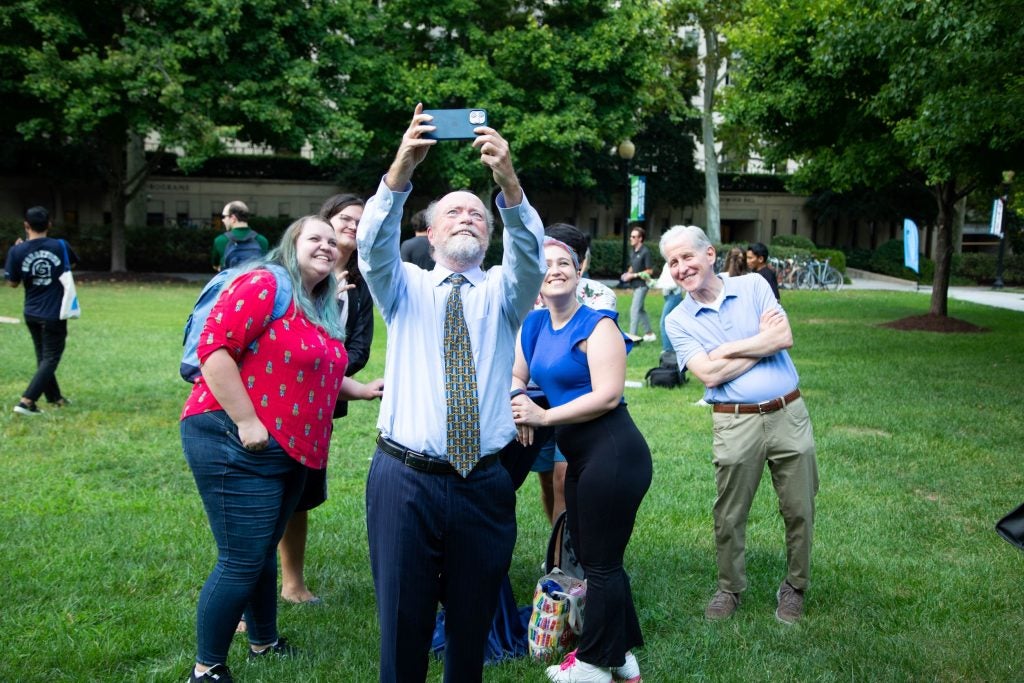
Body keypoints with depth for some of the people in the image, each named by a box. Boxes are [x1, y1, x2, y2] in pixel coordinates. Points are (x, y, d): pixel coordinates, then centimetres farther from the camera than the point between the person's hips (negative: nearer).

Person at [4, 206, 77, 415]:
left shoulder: (17, 251, -10)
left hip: (32, 313, 3)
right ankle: (26, 401, -10)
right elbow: (72, 263, 13)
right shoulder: (60, 246, -9)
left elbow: (13, 283, 3)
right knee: (50, 358, 1)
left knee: (43, 357, 19)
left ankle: (54, 397, 32)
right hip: (54, 314, -3)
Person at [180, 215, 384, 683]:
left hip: (291, 448, 9)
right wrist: (246, 422, -24)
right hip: (237, 443, -9)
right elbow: (213, 347, -21)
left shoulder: (321, 310, 16)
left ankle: (264, 643, 37)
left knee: (263, 552, 21)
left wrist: (362, 390, 17)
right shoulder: (264, 285, -13)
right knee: (241, 562, -7)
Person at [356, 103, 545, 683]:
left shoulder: (502, 292, 8)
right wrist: (401, 171, -30)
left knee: (474, 620, 11)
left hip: (484, 483, 1)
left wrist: (509, 182, -32)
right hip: (406, 479, -1)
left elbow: (530, 254, -13)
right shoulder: (405, 287, 8)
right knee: (404, 618, 6)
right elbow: (375, 245, -12)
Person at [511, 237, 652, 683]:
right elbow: (516, 376, 17)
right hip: (579, 456, 9)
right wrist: (517, 400, -7)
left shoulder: (597, 325, -13)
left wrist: (543, 417, -17)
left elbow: (608, 395, -20)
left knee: (601, 563, 4)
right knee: (592, 559, 18)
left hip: (613, 453, -9)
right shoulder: (534, 324, 9)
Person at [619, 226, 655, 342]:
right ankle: (650, 333, 25)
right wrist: (628, 274, 4)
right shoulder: (633, 252, 11)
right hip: (635, 285, 9)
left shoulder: (645, 252, -14)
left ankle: (632, 335, -11)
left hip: (642, 284, -9)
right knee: (640, 310, 15)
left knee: (635, 309, -11)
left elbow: (650, 271, -14)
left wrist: (634, 275, -16)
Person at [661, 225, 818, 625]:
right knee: (729, 516, 6)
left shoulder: (753, 286, 2)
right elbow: (710, 374, -13)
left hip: (788, 414, 1)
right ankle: (729, 589, 27)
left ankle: (794, 587, 28)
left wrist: (726, 350, -11)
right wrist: (763, 341, -8)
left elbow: (785, 338, -10)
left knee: (799, 510, 9)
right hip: (736, 424, -1)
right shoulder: (678, 321, -1)